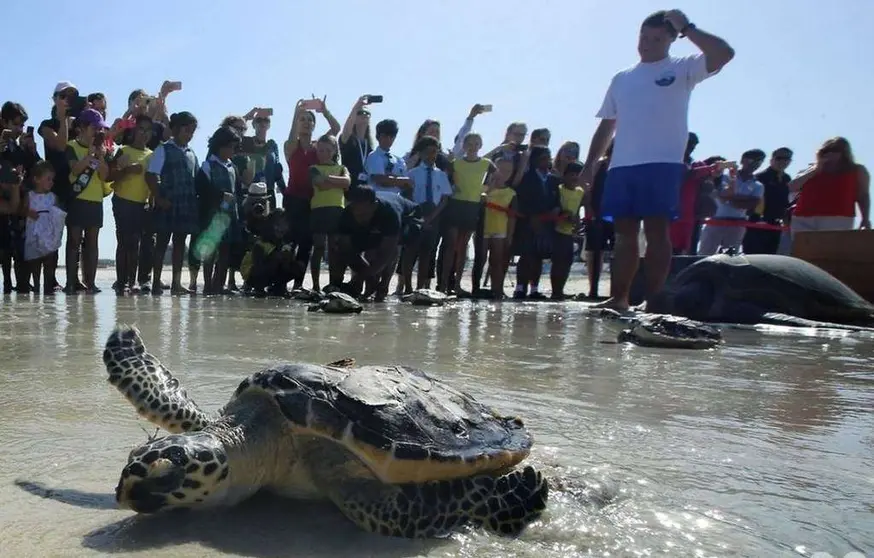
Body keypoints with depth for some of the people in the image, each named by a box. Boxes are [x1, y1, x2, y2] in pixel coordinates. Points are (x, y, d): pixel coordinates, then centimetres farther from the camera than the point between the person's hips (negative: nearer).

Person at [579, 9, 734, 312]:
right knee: (625, 232, 5)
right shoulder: (621, 78, 20)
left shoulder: (682, 69, 7)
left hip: (662, 164, -4)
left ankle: (653, 300, -5)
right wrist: (589, 165, 14)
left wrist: (687, 27, -6)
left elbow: (724, 53, -10)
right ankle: (618, 298, 9)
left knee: (657, 231, -7)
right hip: (621, 166, 5)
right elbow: (606, 126, 21)